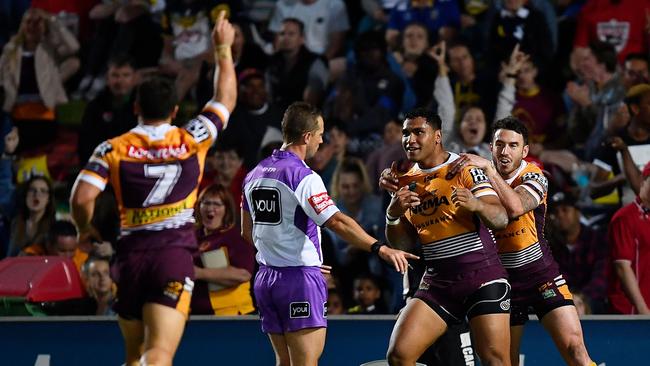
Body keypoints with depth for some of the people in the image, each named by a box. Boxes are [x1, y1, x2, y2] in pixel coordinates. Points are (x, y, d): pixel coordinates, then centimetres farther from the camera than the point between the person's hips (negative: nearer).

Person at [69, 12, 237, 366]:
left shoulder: (112, 149, 2)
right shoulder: (192, 140, 4)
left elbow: (82, 197, -7)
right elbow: (225, 99, 19)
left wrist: (85, 229, 14)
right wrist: (223, 49, 30)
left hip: (130, 253, 2)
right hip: (175, 253, -2)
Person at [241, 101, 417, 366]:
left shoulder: (254, 175, 11)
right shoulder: (302, 176, -14)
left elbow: (247, 232, 20)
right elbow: (337, 222, -25)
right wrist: (380, 249, -30)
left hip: (265, 279, 8)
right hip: (300, 279, -8)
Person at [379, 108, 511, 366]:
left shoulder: (465, 168, -4)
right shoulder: (406, 181, 11)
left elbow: (501, 218, -13)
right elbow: (401, 244, 13)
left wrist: (476, 204, -35)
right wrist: (393, 215, -8)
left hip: (482, 277, -5)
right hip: (437, 283, 5)